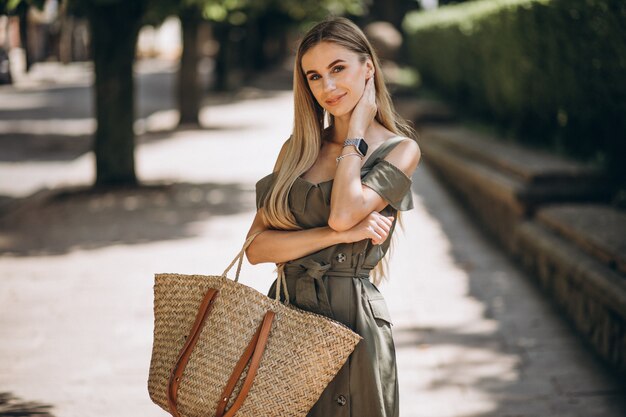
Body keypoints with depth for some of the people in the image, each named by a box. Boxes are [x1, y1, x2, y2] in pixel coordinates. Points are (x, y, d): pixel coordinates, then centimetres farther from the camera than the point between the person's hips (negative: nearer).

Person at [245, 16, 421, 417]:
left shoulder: (400, 150, -2)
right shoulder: (298, 148, 9)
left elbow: (343, 214, -20)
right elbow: (256, 246, 0)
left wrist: (357, 131, -7)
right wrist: (340, 235, -14)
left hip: (351, 319, -4)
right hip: (284, 312, 4)